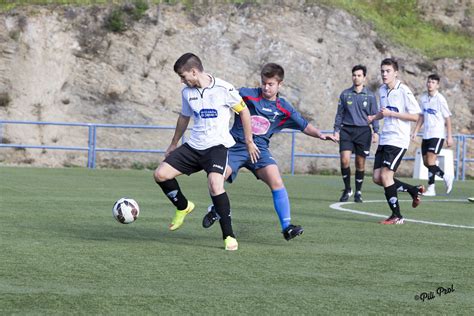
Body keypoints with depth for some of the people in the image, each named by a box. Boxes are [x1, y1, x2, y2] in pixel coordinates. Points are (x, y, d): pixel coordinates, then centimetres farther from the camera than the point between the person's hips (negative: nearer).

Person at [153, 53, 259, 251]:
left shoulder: (223, 89, -12)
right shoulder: (187, 92, 5)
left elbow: (243, 111, 0)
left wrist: (249, 141, 2)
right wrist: (174, 145, 31)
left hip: (217, 145, -6)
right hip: (194, 145, 6)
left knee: (215, 184, -29)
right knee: (160, 174, -3)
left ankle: (229, 236, -19)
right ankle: (183, 207, 24)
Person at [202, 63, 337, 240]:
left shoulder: (284, 109, 5)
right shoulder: (247, 94, -3)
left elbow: (304, 126, 11)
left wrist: (320, 134, -6)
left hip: (259, 149, 1)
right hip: (235, 146, -1)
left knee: (276, 182, -21)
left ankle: (287, 227, -18)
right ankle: (215, 210, 18)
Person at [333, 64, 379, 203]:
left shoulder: (370, 96, 5)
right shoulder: (345, 94, 7)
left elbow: (374, 115, 7)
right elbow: (339, 114, 11)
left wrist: (375, 132, -3)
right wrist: (336, 130, 4)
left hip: (363, 131, 0)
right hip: (347, 130, 0)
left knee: (360, 163, 2)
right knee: (345, 160, -13)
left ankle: (358, 192, 15)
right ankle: (347, 189, 3)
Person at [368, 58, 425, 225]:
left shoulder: (404, 91, -12)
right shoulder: (382, 90, 11)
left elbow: (415, 116, -14)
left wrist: (391, 113, -19)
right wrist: (374, 117, 6)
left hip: (398, 140, -8)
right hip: (384, 140, 8)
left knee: (385, 175, -13)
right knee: (377, 178, 4)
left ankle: (397, 216, -2)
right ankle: (414, 190, 21)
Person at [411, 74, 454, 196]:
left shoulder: (440, 99, -10)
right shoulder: (423, 98, 8)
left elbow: (447, 118, -6)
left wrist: (449, 136, -7)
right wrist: (415, 132, 12)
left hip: (438, 135, -7)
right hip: (426, 135, 7)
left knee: (430, 161, -14)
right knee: (426, 162, 7)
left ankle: (431, 188, -3)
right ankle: (446, 177, 23)